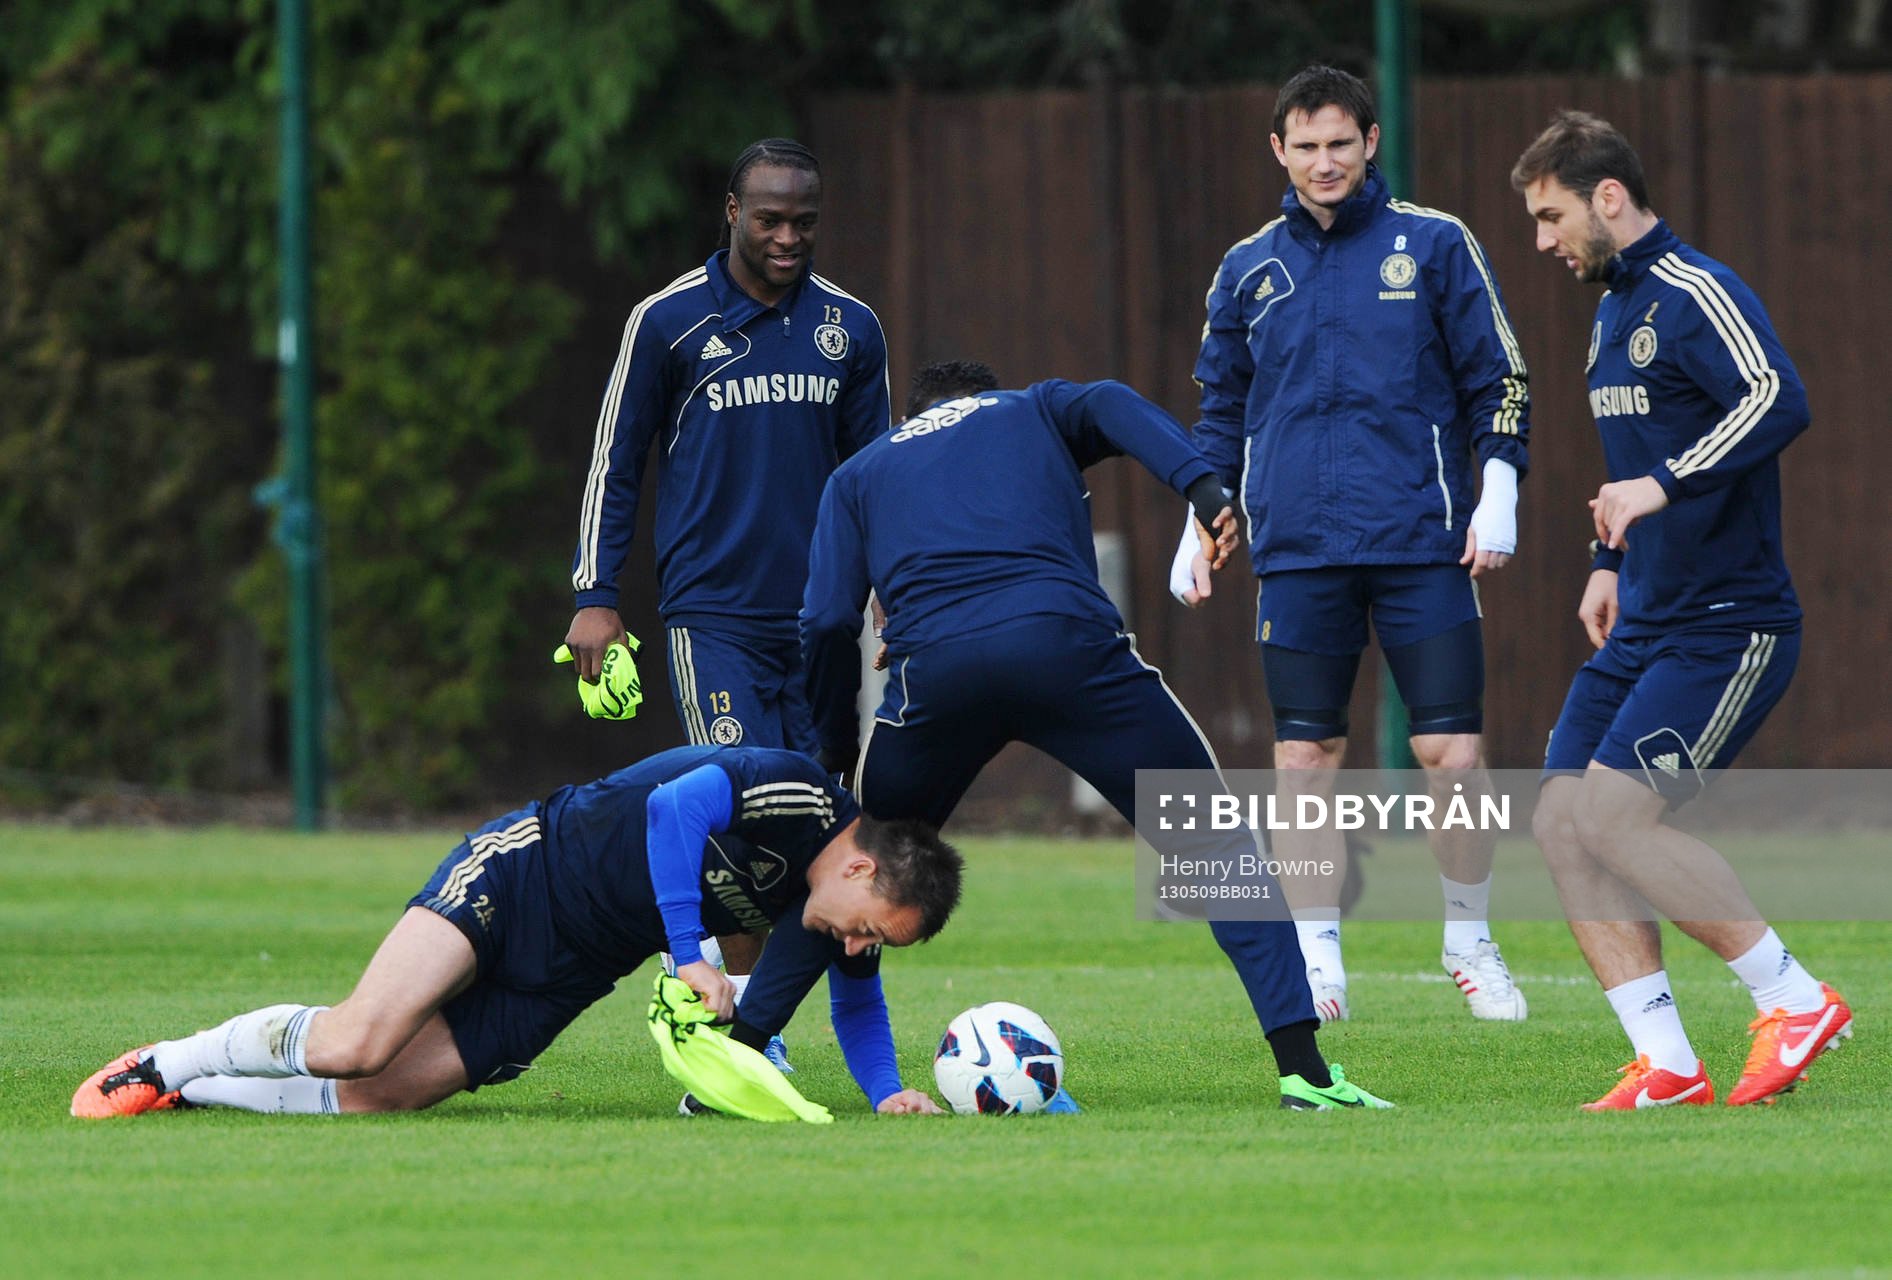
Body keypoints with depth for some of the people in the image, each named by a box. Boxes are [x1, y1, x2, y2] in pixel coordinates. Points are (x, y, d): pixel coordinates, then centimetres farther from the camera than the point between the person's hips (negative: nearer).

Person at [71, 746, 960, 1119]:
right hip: (531, 865, -6)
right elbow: (674, 807, -35)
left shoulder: (846, 910, -1)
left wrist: (888, 1090, -1)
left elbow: (856, 1002, 16)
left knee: (379, 1093, -8)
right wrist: (688, 956, -35)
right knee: (357, 1043, -22)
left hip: (572, 968, 6)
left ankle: (183, 1093, 10)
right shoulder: (793, 794, -24)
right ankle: (162, 1065, 2)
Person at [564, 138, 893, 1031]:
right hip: (711, 614, -4)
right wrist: (595, 597, 0)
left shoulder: (849, 328, 10)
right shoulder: (668, 322, 0)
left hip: (816, 616, 4)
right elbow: (615, 465, 6)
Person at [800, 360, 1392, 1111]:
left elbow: (827, 621, 16)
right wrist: (1202, 490, -10)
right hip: (1065, 643, -1)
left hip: (933, 670, 1)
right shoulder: (1034, 411, 30)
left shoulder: (857, 476, 31)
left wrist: (836, 752, 25)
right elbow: (1112, 408, 5)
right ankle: (1302, 1069, -2)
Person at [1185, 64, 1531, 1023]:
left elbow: (1497, 380, 5)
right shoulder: (1249, 270, 11)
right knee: (1304, 757, 0)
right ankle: (1316, 952, 10)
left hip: (1421, 545, -2)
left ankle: (1470, 941, 11)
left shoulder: (1434, 246, 3)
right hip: (1298, 549, 2)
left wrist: (1499, 491, -5)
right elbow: (1221, 411, 19)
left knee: (1453, 750, -6)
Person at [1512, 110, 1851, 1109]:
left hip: (1725, 628, -10)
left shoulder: (1695, 295, -13)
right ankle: (1665, 1066, -1)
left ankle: (1796, 999, -8)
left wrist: (1663, 484, -37)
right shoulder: (1613, 313, 17)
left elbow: (1779, 402, -30)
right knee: (1562, 820, -2)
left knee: (1610, 813, -19)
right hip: (1644, 627, 10)